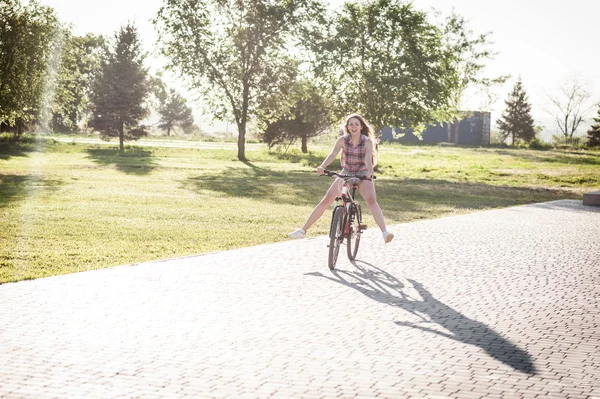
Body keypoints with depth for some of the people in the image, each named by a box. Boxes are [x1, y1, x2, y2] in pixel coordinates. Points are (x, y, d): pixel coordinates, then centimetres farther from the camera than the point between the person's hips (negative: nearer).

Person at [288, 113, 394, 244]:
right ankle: (303, 230, 0)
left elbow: (368, 158, -28)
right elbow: (332, 154, -23)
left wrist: (369, 171, -50)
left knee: (372, 201, -28)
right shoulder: (342, 140, -9)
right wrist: (322, 167, -43)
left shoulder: (368, 142, -13)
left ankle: (385, 232, -37)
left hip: (363, 176, -2)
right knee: (326, 201, -7)